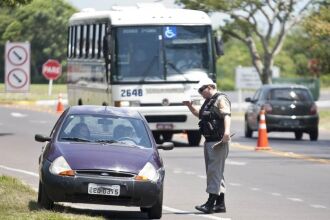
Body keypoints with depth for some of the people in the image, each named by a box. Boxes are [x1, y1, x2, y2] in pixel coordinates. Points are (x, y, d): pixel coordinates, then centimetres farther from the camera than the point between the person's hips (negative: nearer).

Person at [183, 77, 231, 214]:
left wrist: (227, 131, -41)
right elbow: (200, 114, 37)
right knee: (215, 172, 13)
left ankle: (210, 203, -14)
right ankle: (220, 204, 17)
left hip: (218, 141, -11)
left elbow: (226, 115, -26)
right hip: (209, 141, 11)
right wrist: (190, 106, 19)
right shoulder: (208, 101, 21)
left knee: (214, 171, -12)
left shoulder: (221, 99, -10)